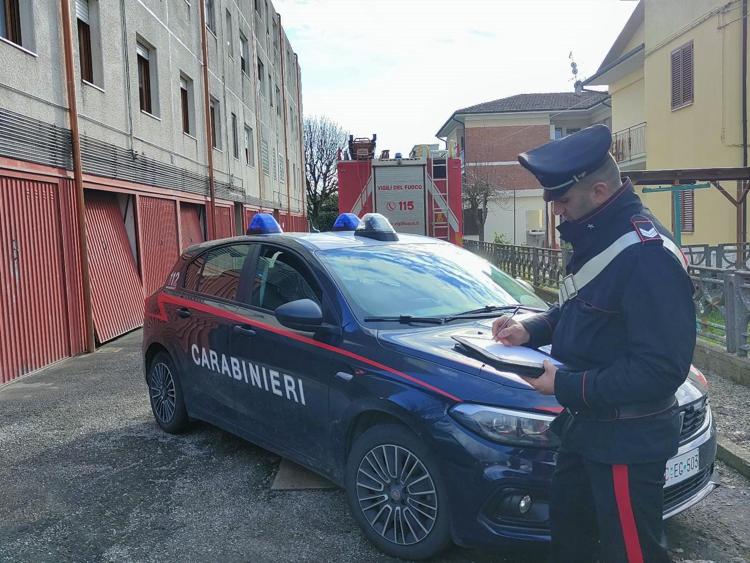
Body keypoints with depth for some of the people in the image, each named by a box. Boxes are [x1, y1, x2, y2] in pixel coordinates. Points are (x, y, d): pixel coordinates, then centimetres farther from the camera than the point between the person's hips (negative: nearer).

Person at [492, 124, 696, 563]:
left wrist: (567, 386, -25)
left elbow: (662, 368, -28)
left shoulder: (646, 254, -26)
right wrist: (532, 330, 1)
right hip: (586, 427, 10)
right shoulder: (599, 240, 5)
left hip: (627, 443, -9)